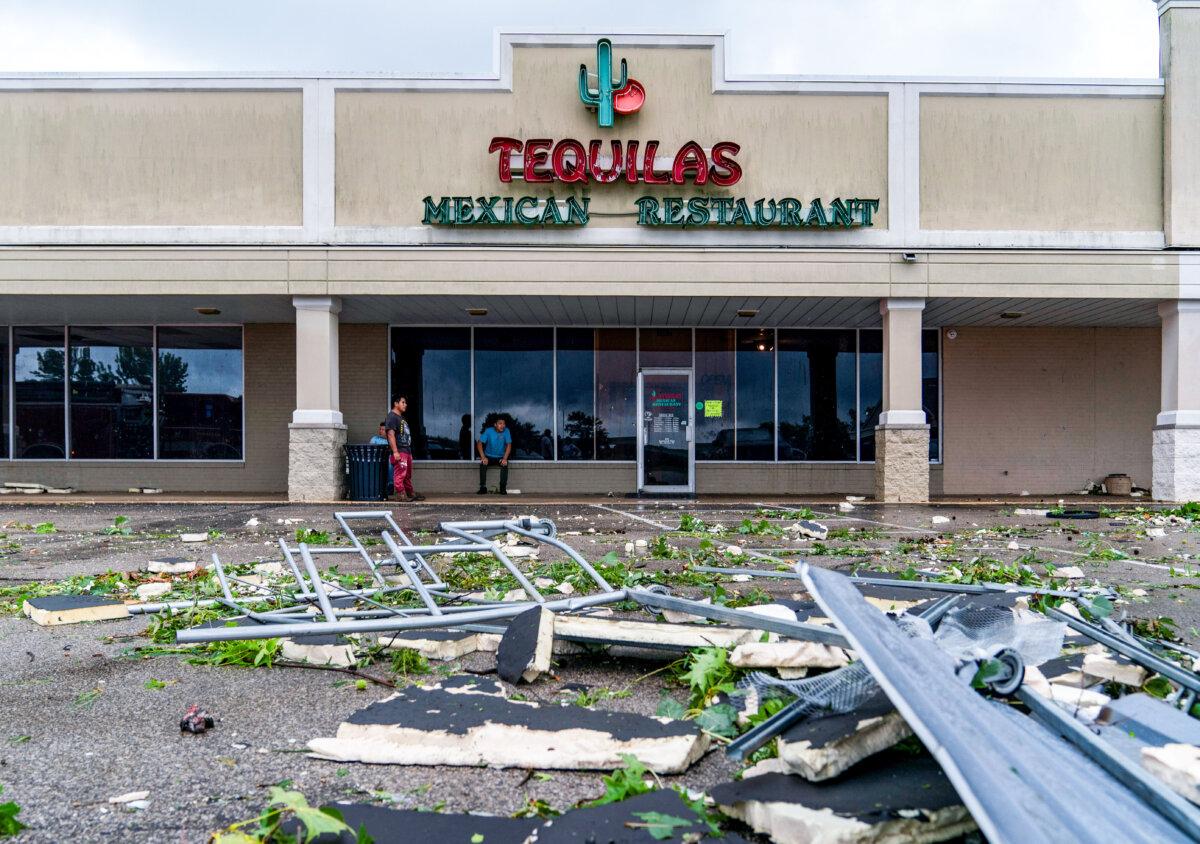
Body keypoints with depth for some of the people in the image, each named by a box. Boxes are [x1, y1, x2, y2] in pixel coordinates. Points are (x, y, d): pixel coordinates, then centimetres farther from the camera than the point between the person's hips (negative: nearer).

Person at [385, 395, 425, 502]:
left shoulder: (402, 418, 22)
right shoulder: (391, 417, -9)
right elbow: (391, 434, -18)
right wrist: (395, 452, -24)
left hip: (407, 450, 10)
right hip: (399, 452, -10)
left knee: (408, 475, 15)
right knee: (399, 474, -9)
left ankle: (410, 494, 22)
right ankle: (400, 494, -7)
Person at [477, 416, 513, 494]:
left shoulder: (506, 431, -10)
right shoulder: (488, 431, -11)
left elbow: (509, 445, -13)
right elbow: (480, 443, -13)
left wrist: (505, 458, -27)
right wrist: (483, 457, -25)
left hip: (500, 457, 0)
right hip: (489, 456, 0)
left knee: (505, 464, -31)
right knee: (483, 464, -29)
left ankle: (503, 488, -24)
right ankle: (483, 487, -21)